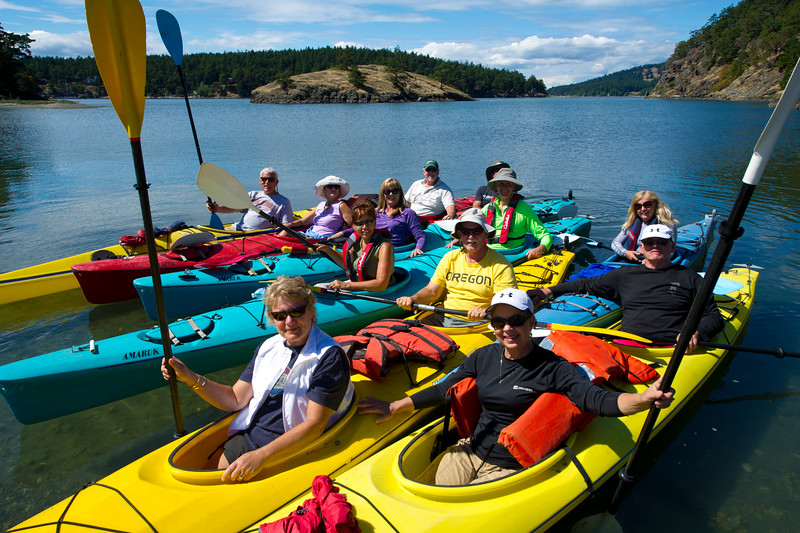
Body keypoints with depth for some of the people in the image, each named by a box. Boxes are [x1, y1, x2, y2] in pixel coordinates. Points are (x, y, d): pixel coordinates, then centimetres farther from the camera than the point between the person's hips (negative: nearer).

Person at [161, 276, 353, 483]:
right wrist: (190, 378, -5)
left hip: (288, 452, -6)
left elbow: (315, 425, -22)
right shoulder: (268, 347, 6)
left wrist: (260, 457, -30)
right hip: (246, 439, 6)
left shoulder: (330, 357, -17)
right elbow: (236, 400, 7)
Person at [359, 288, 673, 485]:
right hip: (468, 452, 5)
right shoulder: (483, 357, 2)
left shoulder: (552, 368, -13)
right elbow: (443, 390, 10)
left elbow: (599, 401, -24)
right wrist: (395, 407, 10)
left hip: (509, 470, -5)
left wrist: (644, 398, -45)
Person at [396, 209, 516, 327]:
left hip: (476, 323, -5)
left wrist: (485, 311, -31)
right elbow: (431, 291, 11)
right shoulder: (450, 258, 11)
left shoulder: (501, 265, -4)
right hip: (443, 317, 5)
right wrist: (413, 299, -11)